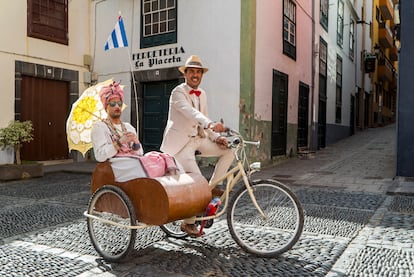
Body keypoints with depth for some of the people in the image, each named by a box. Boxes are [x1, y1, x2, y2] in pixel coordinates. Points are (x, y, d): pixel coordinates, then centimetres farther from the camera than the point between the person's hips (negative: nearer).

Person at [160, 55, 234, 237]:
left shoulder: (202, 94, 12)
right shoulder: (178, 92, -11)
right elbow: (190, 112, -31)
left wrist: (217, 137, -4)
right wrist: (211, 124, -49)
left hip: (198, 139, 7)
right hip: (181, 142, -7)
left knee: (228, 152, -6)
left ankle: (211, 187, 8)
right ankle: (188, 222, 6)